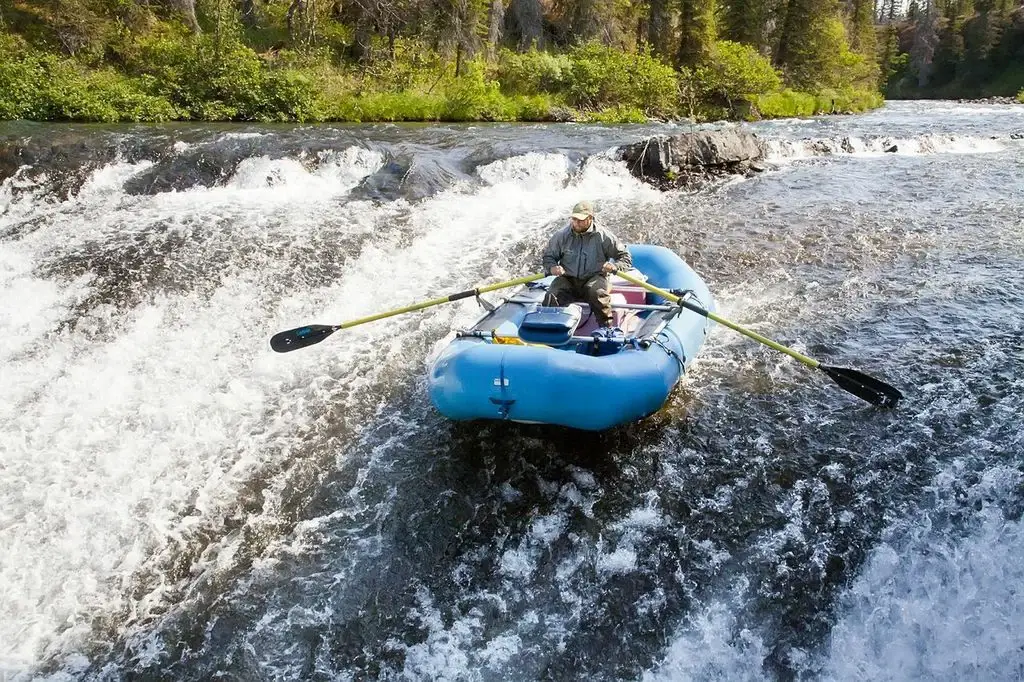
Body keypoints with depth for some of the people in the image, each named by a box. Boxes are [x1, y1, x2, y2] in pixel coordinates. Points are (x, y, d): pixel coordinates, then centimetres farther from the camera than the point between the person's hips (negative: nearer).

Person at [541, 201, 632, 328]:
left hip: (594, 278, -2)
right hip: (568, 279, 2)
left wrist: (614, 266, -17)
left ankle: (606, 327, -25)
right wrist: (552, 267, -8)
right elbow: (548, 256, 16)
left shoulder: (604, 236, -1)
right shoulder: (562, 235, 5)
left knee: (597, 292, -37)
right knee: (552, 296, -27)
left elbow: (625, 257, 6)